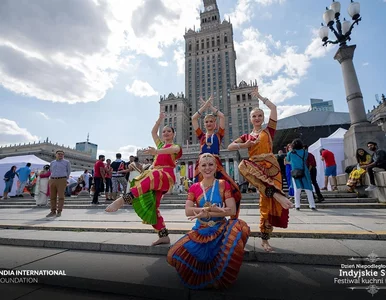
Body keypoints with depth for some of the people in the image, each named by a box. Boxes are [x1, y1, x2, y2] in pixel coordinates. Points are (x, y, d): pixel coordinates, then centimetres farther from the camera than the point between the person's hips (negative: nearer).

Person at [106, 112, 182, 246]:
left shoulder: (176, 147, 11)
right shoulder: (160, 144, 31)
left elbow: (172, 150, -14)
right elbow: (153, 132, 39)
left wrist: (156, 151, -33)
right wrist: (160, 119, 34)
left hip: (166, 176, -7)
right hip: (156, 177, 7)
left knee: (150, 177, -41)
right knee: (151, 207, -5)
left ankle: (122, 200, -56)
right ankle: (164, 236, 0)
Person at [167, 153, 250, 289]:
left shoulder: (223, 184, -4)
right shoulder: (194, 188, 0)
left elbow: (232, 210, -14)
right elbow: (188, 211, -12)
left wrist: (206, 213, -20)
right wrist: (212, 208, -24)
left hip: (221, 229, -1)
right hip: (200, 231, 1)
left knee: (241, 228, -33)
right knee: (174, 255, -17)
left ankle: (221, 275, -7)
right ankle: (205, 273, 15)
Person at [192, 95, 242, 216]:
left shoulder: (219, 134, 14)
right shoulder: (201, 135, 17)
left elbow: (222, 116, 5)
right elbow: (193, 118, 11)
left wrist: (210, 105, 14)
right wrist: (205, 105, 14)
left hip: (216, 163, -1)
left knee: (234, 189, -11)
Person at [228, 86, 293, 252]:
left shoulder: (268, 130, 14)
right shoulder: (246, 136, 20)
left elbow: (273, 107, 9)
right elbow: (230, 147, 12)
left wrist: (259, 96, 20)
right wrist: (244, 145, -4)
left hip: (270, 166, -1)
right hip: (255, 167, 1)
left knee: (267, 204, -6)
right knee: (243, 165, -36)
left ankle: (264, 239, 10)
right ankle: (277, 194, -36)